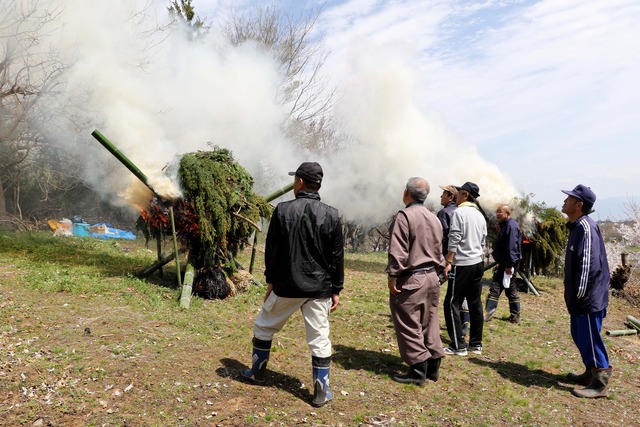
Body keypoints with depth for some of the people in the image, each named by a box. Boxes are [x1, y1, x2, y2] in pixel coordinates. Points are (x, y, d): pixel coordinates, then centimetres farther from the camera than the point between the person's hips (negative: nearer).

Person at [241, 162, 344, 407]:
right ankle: (321, 391, 13)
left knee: (264, 326, 21)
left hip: (286, 286, -1)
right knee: (319, 338, 8)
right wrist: (336, 290, 7)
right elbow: (337, 256, -1)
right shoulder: (331, 215, -3)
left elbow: (272, 250, -3)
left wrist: (270, 281, 8)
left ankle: (257, 372, 37)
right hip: (319, 288, 1)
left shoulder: (283, 210, -7)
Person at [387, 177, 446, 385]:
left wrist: (392, 276, -14)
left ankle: (418, 371, 8)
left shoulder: (404, 216, -14)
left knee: (409, 326, 2)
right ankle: (433, 367, 23)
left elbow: (398, 251, -19)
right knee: (429, 323, 15)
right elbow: (438, 251, 15)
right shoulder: (434, 218, 11)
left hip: (410, 279, -8)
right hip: (431, 277, 8)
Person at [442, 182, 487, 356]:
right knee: (475, 304, 12)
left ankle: (458, 346, 0)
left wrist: (448, 262, -15)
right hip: (478, 263, 8)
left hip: (462, 264, -8)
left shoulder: (459, 212, -10)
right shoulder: (480, 215, 13)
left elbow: (454, 239, -17)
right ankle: (476, 344, 19)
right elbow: (483, 241, 18)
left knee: (452, 304, -1)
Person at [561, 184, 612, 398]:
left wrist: (580, 293, -20)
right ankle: (591, 373, 32)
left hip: (589, 298, -10)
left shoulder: (586, 227, -19)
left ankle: (600, 383, 10)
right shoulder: (576, 226, 12)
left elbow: (589, 263, -24)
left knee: (590, 338, -2)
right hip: (579, 298, 10)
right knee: (579, 335, 18)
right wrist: (572, 294, 20)